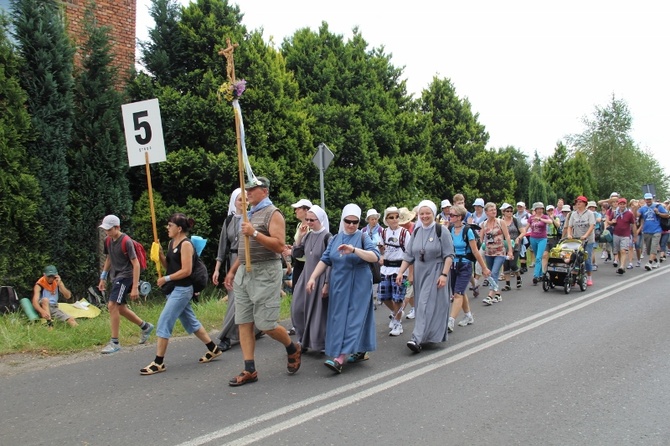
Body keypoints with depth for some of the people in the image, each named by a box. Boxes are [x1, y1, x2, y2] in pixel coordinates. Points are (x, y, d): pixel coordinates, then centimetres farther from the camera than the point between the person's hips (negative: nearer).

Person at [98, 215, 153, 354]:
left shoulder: (126, 242, -18)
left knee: (112, 305, -15)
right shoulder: (109, 241, 5)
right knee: (120, 308, 12)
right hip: (117, 276, 9)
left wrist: (135, 287, -21)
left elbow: (136, 264, -18)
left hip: (126, 276, -9)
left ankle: (115, 342, -5)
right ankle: (145, 326, 31)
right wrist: (103, 278, 18)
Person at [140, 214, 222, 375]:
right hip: (173, 289, 10)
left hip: (182, 290, -10)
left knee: (164, 323, -10)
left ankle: (158, 363, -4)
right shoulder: (171, 243, 12)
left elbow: (186, 271, -20)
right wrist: (160, 256, 0)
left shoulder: (186, 244, -14)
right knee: (190, 322, 16)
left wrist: (166, 279, -16)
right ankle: (213, 349, 28)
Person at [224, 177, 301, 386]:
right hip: (244, 272, 8)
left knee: (265, 324, -6)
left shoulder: (272, 214, -7)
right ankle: (249, 371, 7)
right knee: (244, 323, 3)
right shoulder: (249, 214, 18)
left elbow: (280, 245, -19)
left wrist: (254, 233, -24)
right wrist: (232, 271, 19)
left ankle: (293, 349, 21)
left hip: (265, 273, -8)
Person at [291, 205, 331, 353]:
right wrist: (299, 236, -3)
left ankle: (321, 344, 13)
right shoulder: (308, 235, 7)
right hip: (307, 277, 7)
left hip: (320, 279, -7)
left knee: (319, 311, 0)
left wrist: (327, 284, -17)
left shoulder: (327, 237, -13)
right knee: (299, 309, 7)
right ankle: (305, 340, 22)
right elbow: (296, 254, 8)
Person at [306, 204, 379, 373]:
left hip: (358, 286, -6)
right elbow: (325, 260, 10)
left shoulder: (363, 238, -4)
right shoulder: (335, 239, 10)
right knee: (339, 318, 8)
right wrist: (313, 277, 0)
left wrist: (354, 249, -30)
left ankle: (340, 358, -16)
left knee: (352, 318, -9)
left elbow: (375, 256, -19)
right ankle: (360, 352, 22)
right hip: (338, 285, 6)